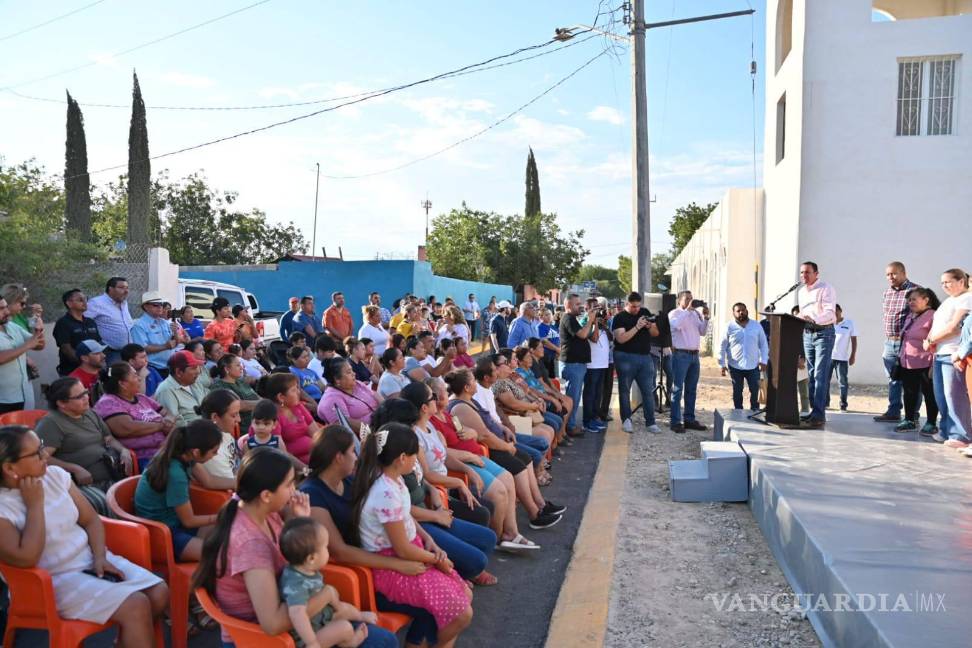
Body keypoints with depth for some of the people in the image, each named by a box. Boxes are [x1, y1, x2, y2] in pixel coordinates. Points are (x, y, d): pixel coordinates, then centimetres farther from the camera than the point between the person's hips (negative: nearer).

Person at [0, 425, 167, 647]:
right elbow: (26, 559, -26)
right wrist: (35, 504, -19)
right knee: (136, 607, -24)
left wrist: (100, 557, -8)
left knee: (159, 594, -8)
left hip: (92, 560, 6)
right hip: (56, 580, -6)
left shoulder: (54, 474, 1)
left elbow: (91, 520, 7)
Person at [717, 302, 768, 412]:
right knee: (737, 392, 7)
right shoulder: (729, 327, -3)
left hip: (753, 366, 1)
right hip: (735, 366, -1)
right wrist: (722, 364, -2)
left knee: (755, 391, 2)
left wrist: (763, 361, 1)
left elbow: (763, 344, 9)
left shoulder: (757, 326, 4)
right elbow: (722, 347, 1)